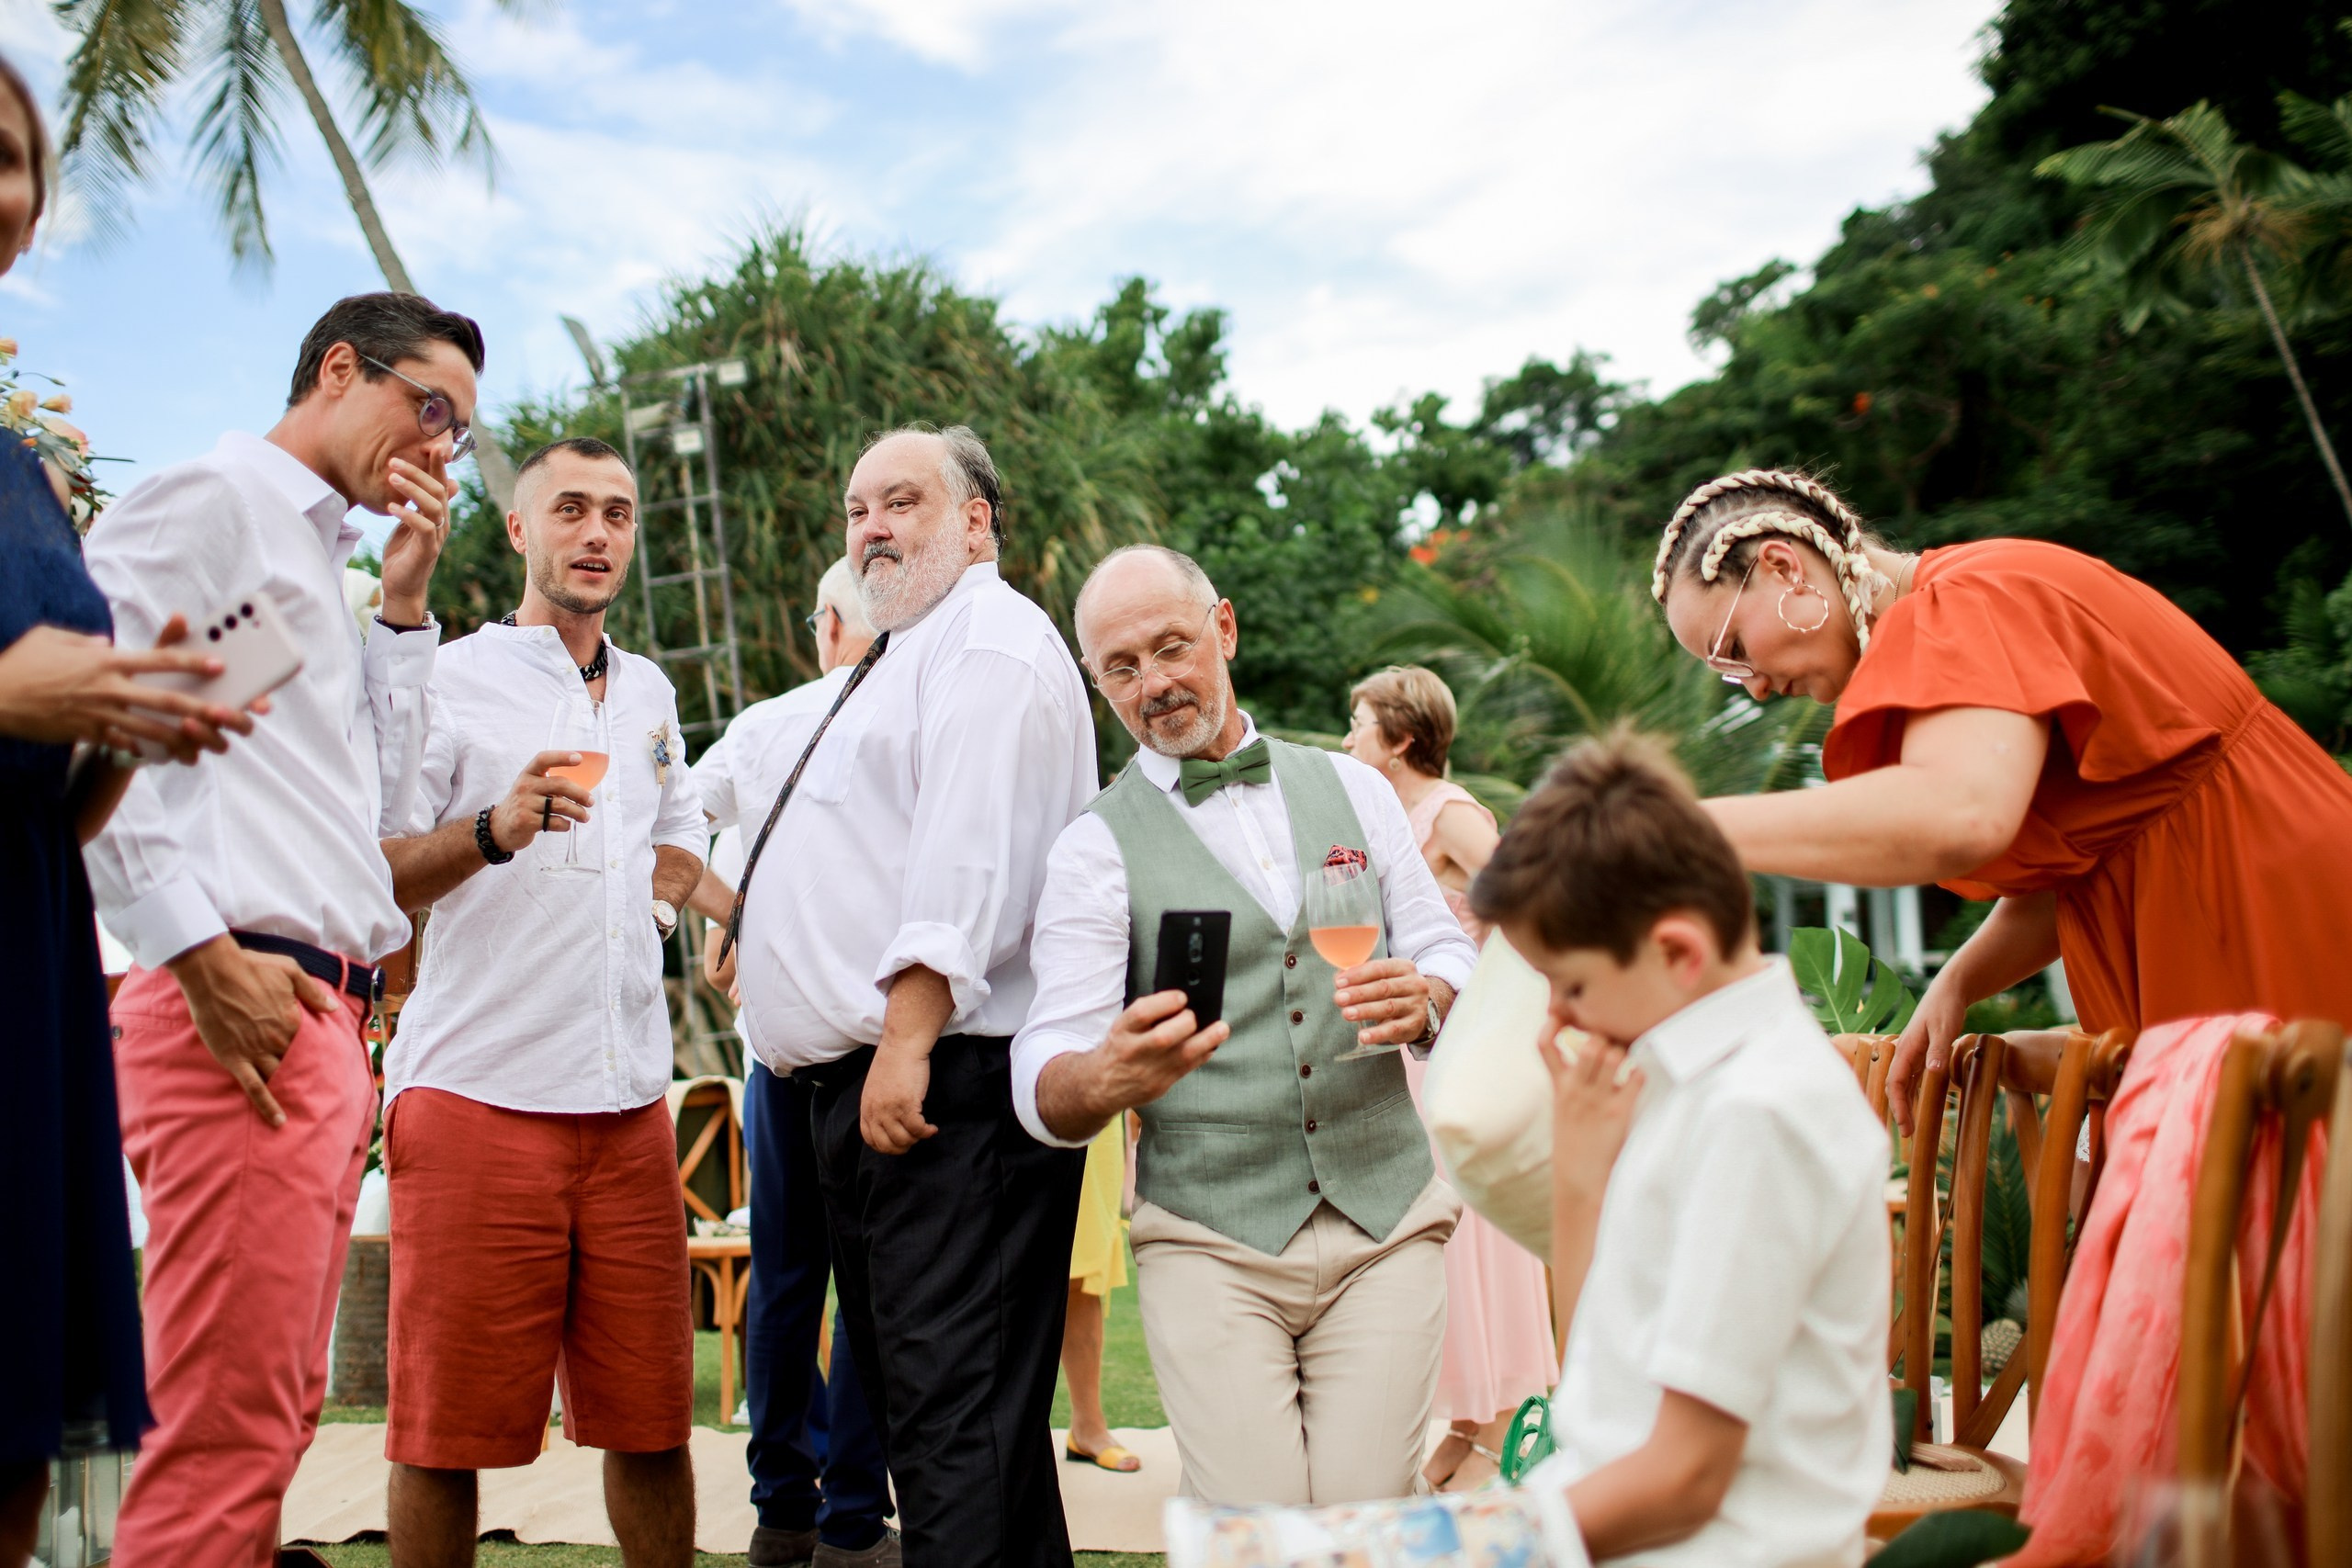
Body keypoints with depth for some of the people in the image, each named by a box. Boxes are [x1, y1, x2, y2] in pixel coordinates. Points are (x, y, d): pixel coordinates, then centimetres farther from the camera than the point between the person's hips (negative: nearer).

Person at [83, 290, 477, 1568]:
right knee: (228, 1436, -10)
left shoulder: (319, 564, 26)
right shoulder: (212, 500, -1)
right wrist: (199, 951, -17)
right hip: (242, 1012, -10)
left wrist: (403, 609, 17)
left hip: (325, 1020, 10)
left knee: (269, 1421, 12)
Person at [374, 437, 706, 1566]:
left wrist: (660, 896, 15)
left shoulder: (647, 691, 19)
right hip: (479, 1088, -5)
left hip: (628, 1101, 5)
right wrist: (494, 830, -21)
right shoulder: (452, 679, 1)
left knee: (651, 1416, 6)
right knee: (449, 1428, 0)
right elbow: (367, 876, -6)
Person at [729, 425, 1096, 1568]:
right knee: (911, 1405, 15)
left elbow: (970, 857, -21)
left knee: (955, 1425, -13)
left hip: (944, 1092, -11)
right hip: (864, 1088, 11)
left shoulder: (990, 642, -8)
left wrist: (909, 1039, -27)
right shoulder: (904, 658, 26)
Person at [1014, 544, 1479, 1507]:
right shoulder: (1098, 848, 0)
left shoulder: (1351, 789, 11)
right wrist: (1114, 1075, -32)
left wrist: (1423, 1001, -11)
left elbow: (1450, 956, 14)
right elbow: (1045, 1086, -8)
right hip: (1210, 1239, -2)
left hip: (1388, 1216, 2)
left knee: (1363, 1512, -8)